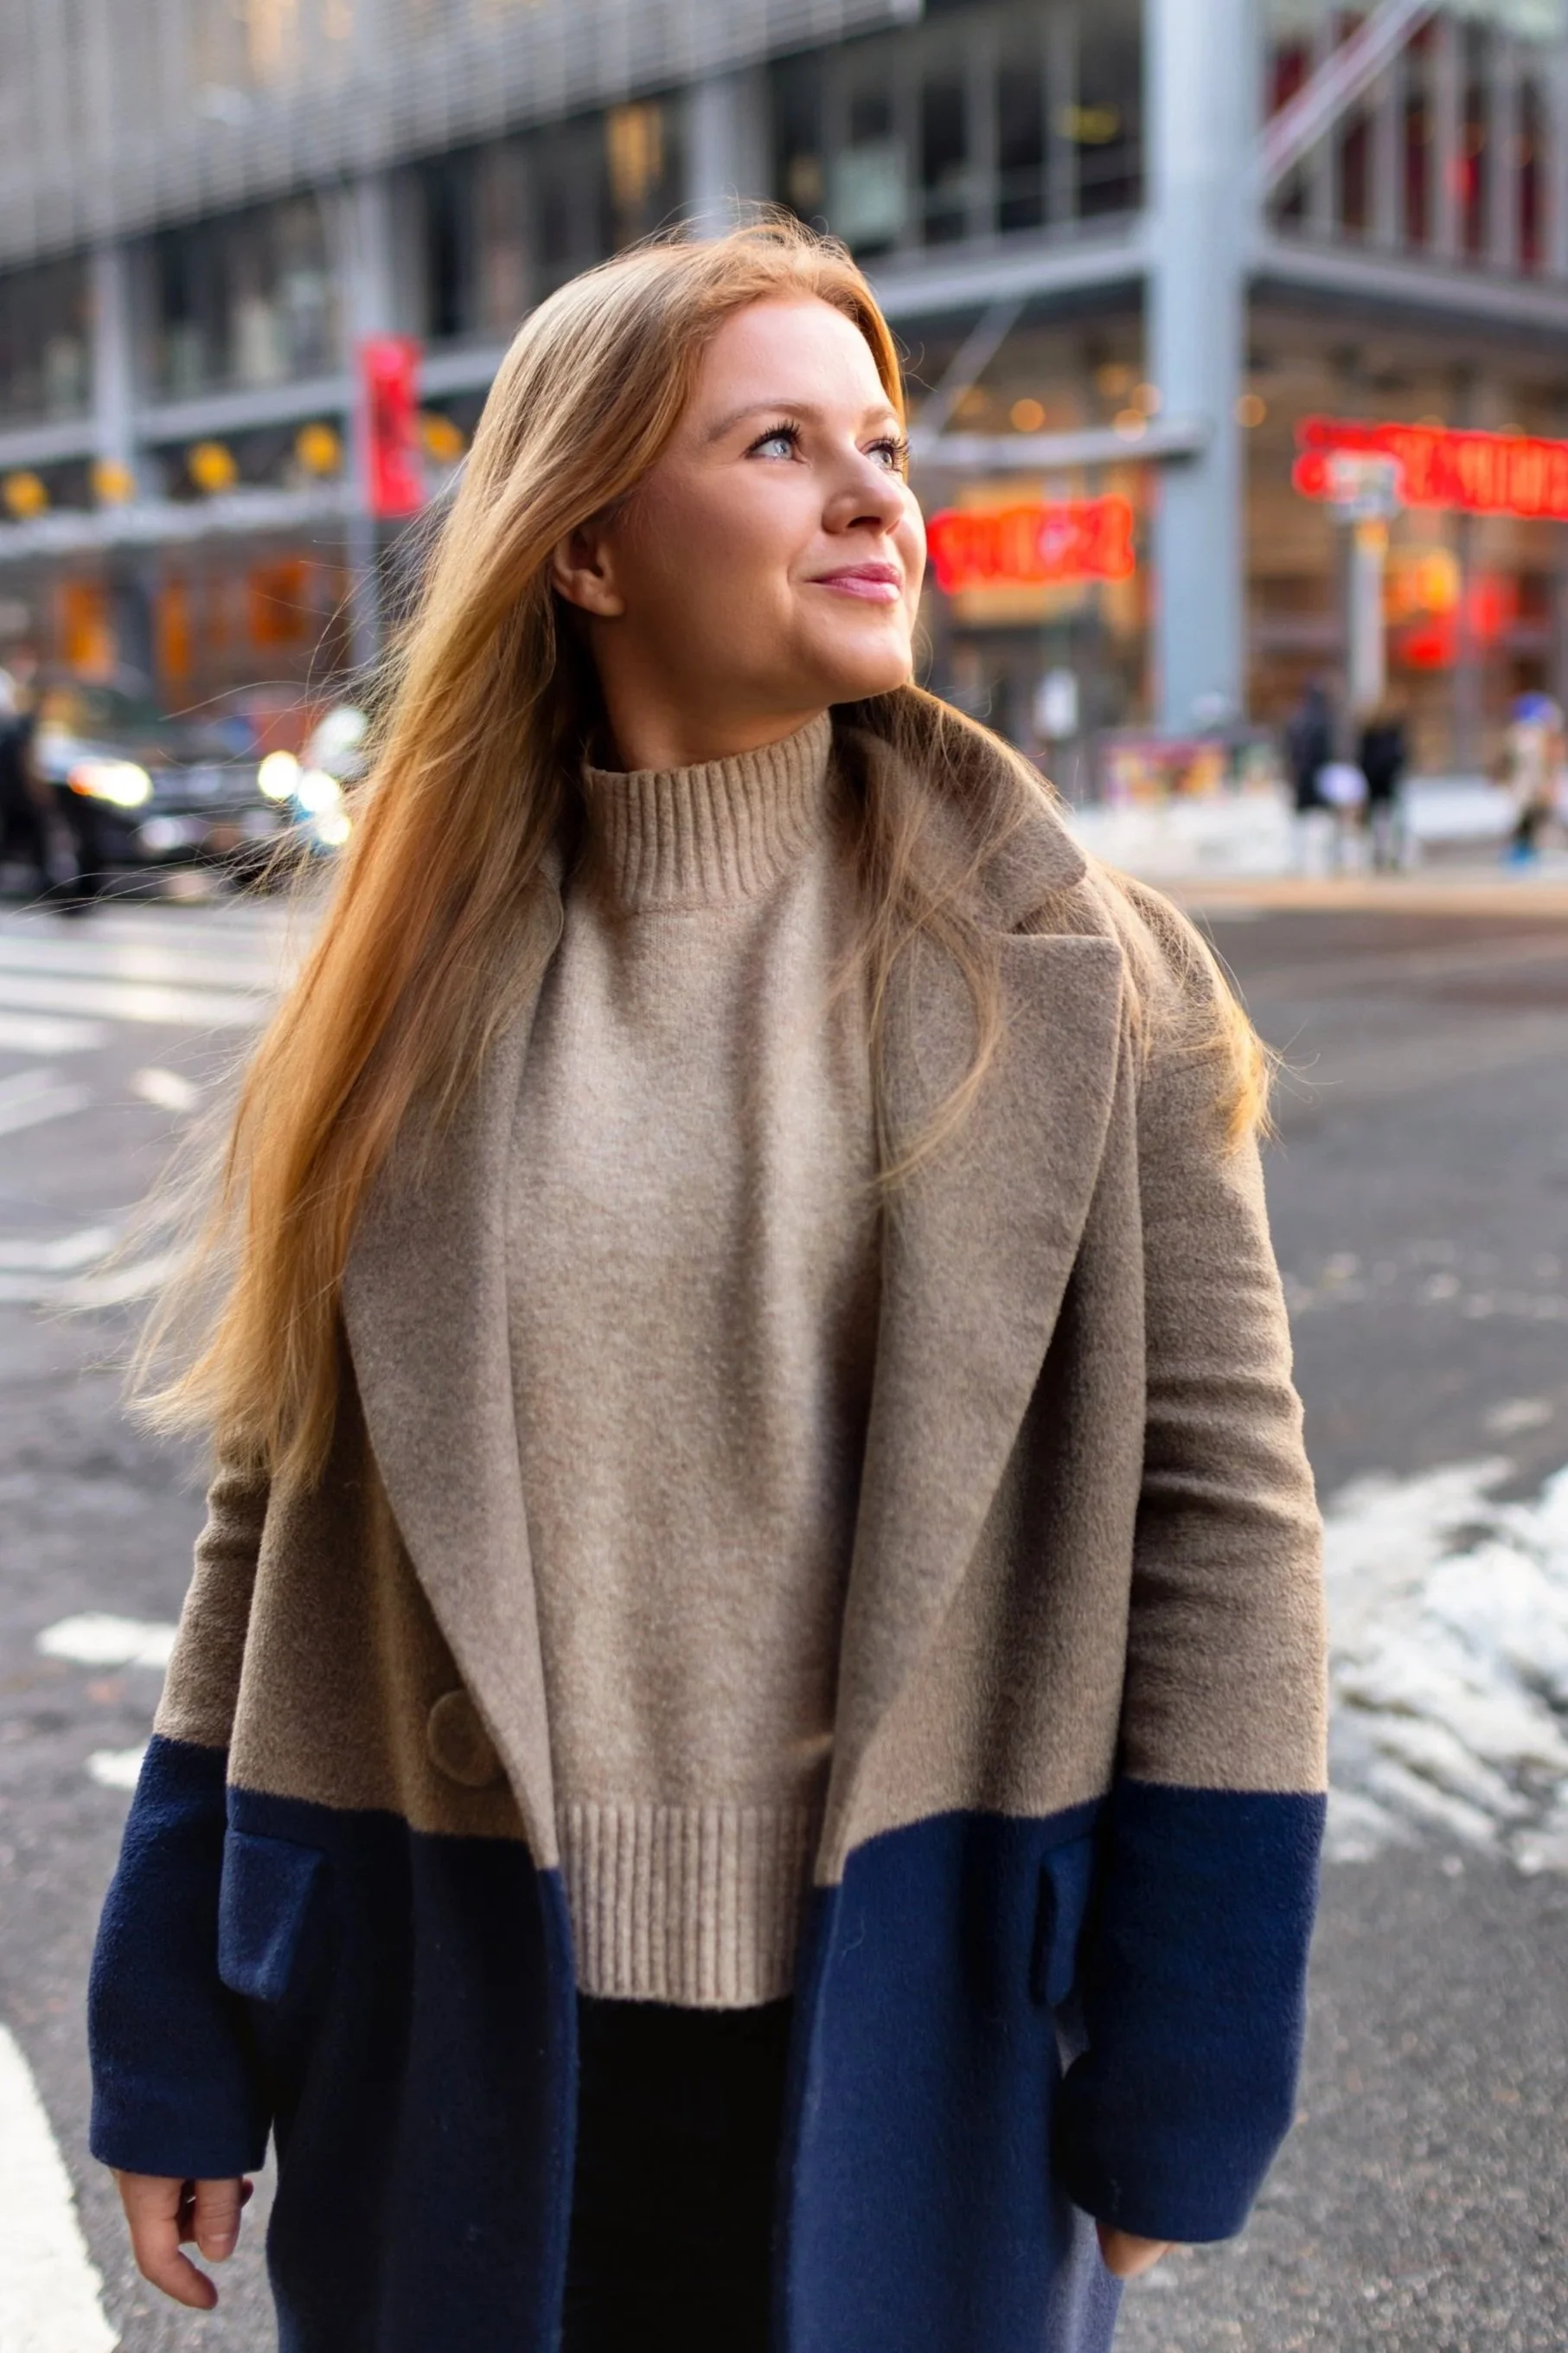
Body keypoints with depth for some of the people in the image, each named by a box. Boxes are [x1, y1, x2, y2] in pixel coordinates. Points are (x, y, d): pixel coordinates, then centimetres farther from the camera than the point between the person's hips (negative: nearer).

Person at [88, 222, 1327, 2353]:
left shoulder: (1085, 983, -5)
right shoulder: (407, 1001, -1)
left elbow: (1221, 1517, -5)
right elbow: (272, 1526, 2)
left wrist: (1172, 2097, -6)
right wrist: (177, 2071, 4)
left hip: (913, 2063, -1)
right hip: (461, 2062, 2)